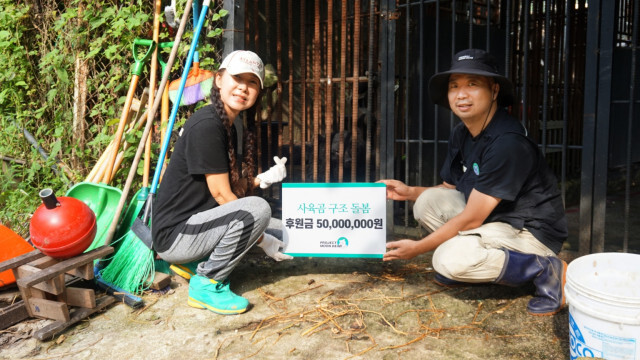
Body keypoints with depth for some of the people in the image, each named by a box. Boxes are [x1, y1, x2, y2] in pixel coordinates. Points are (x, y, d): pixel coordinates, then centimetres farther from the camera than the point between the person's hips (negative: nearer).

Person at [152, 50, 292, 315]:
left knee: (281, 232, 11)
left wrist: (262, 179, -7)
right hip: (174, 234, -10)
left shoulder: (228, 126, 11)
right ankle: (206, 285, -10)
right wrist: (262, 239, -13)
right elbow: (221, 194, -19)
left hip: (196, 222, 10)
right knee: (257, 209, -29)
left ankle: (195, 261, 12)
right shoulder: (206, 124, -19)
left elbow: (231, 188, 12)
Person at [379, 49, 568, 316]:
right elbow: (449, 189, 15)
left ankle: (546, 270, -9)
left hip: (532, 231, -8)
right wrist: (409, 192, -3)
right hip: (492, 217, 8)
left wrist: (418, 248, -14)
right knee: (428, 201, -6)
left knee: (449, 259, -27)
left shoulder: (507, 142, -26)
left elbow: (471, 219, -23)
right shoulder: (460, 134, 1)